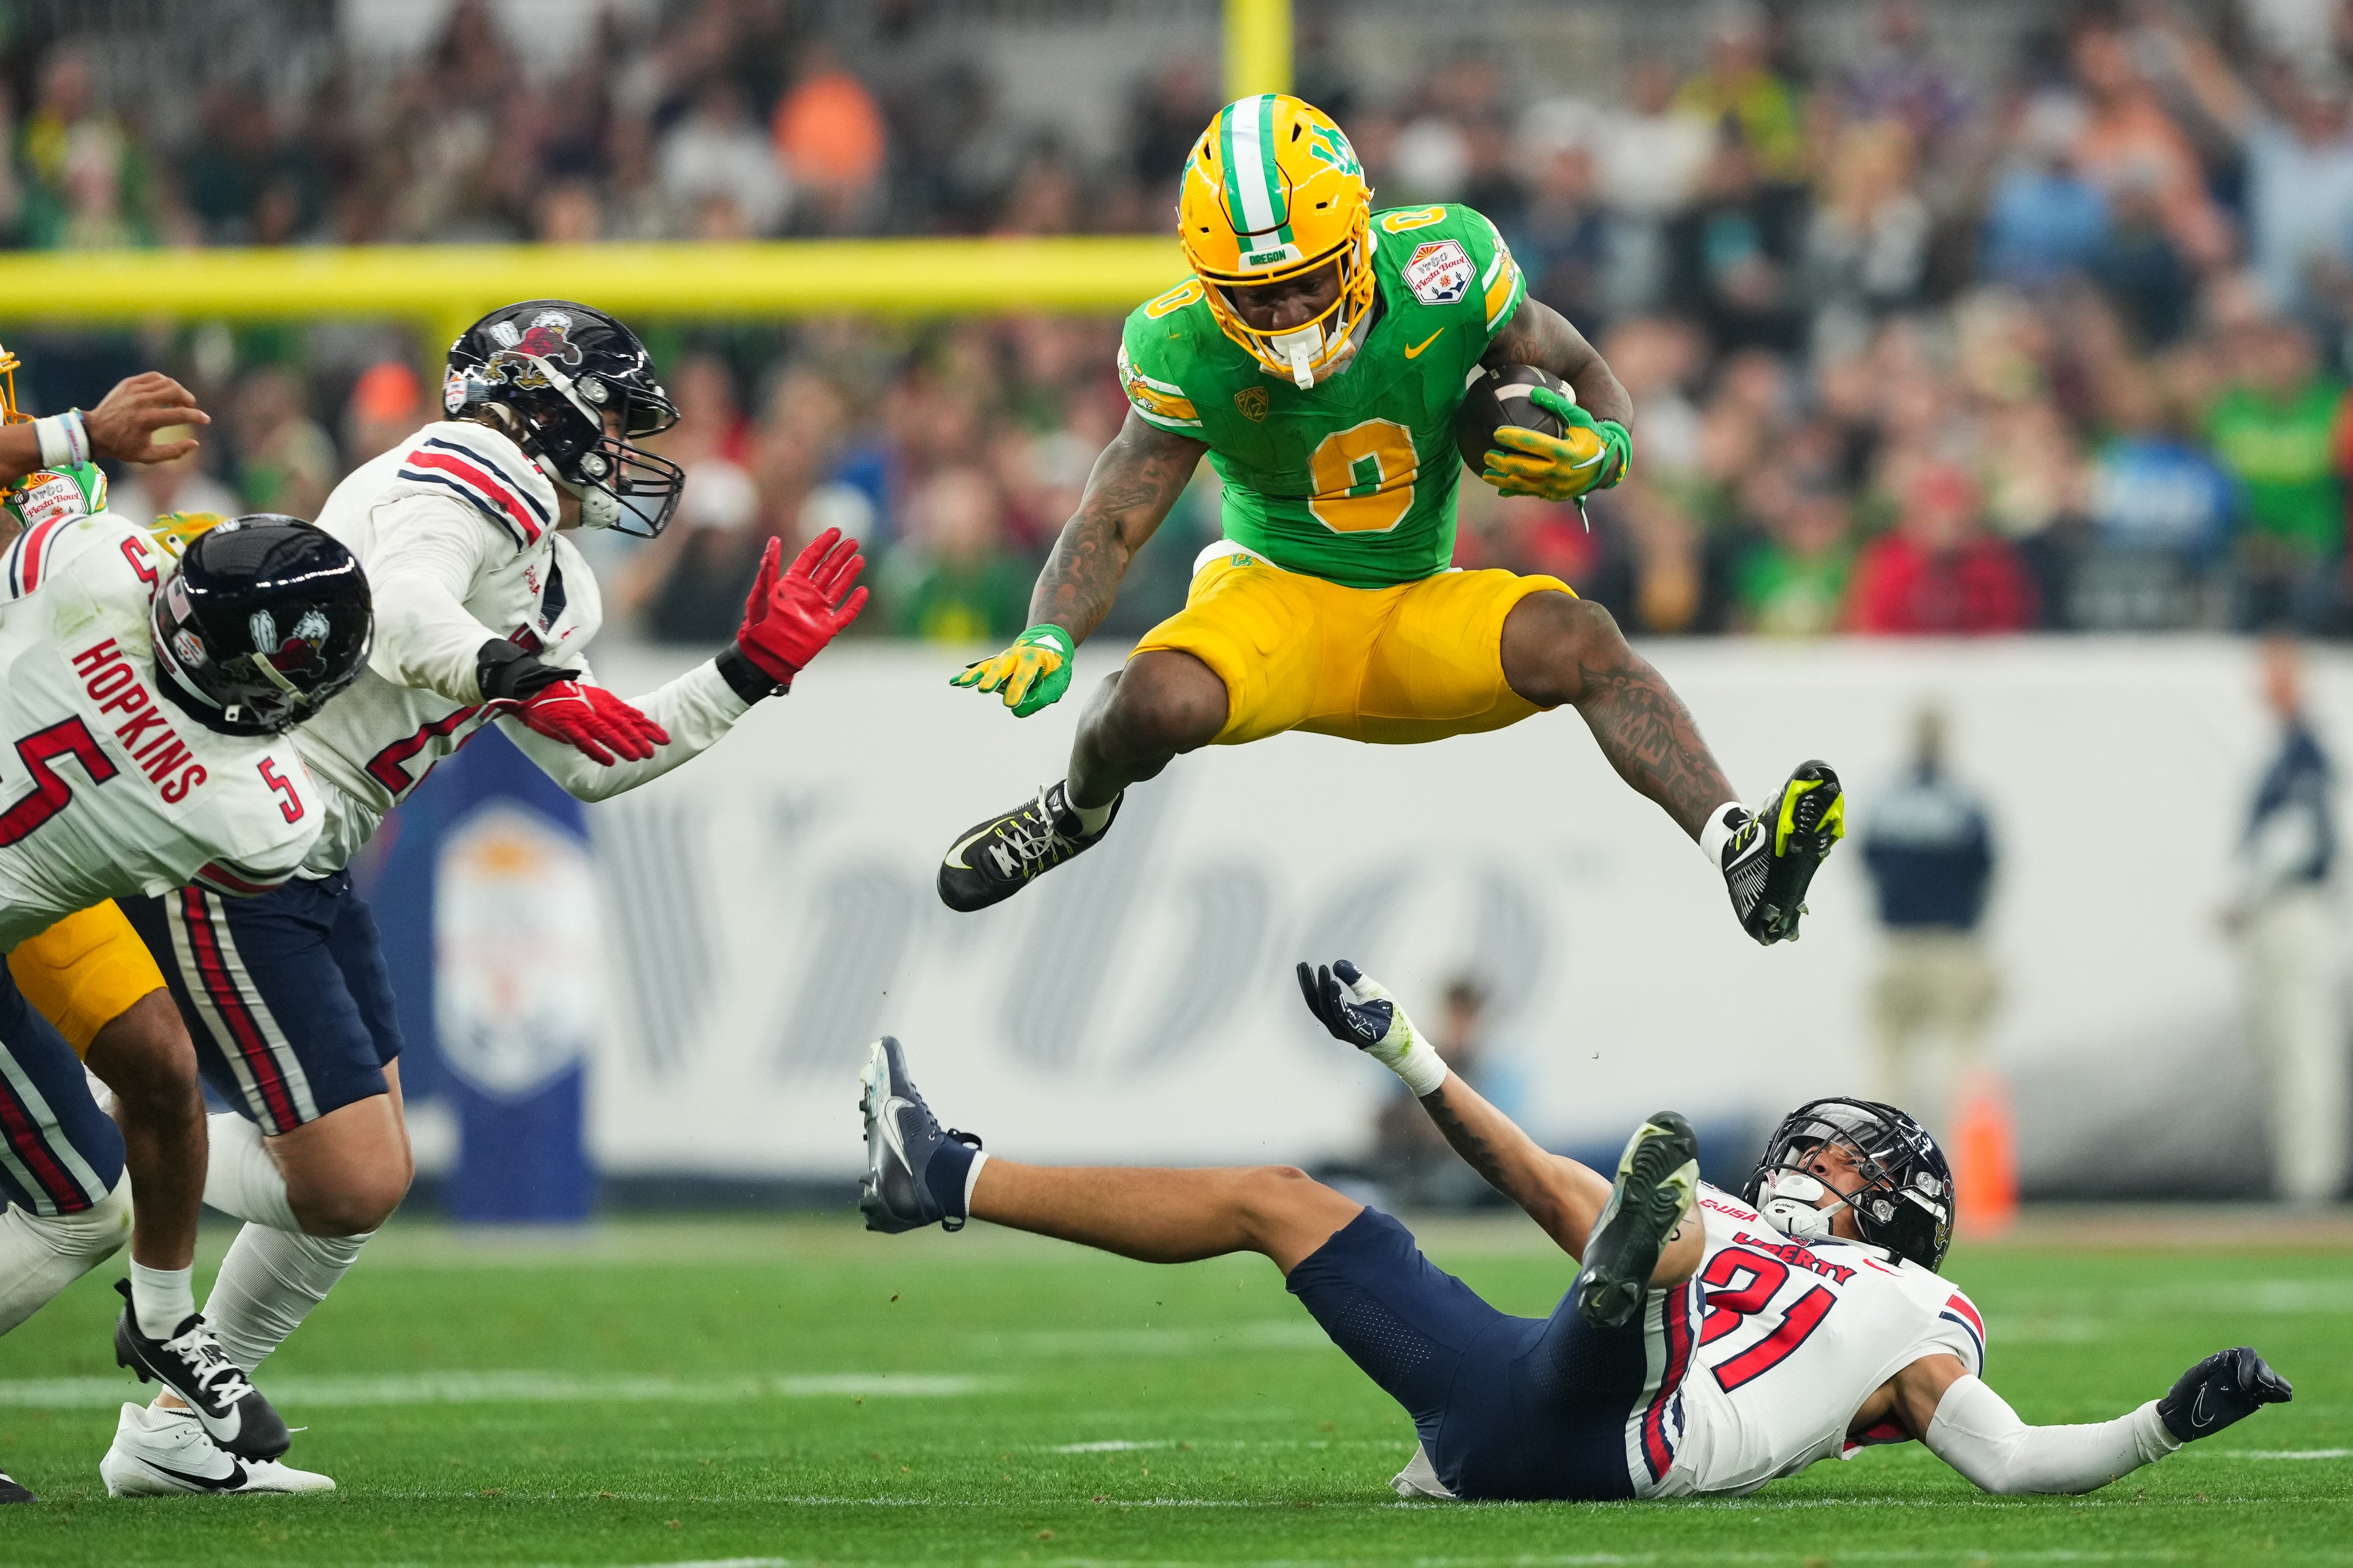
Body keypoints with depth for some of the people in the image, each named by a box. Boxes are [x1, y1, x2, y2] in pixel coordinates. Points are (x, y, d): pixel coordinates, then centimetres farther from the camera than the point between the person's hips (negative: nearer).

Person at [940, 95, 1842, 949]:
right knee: (1159, 701, -32)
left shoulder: (1446, 270, -15)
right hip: (1275, 597, -1)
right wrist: (1049, 642, -29)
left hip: (1419, 619, 1)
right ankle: (1078, 812, 5)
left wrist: (1599, 452, -24)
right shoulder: (1186, 354, -16)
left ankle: (1740, 854, -41)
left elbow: (1583, 375, 0)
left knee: (1574, 639, -30)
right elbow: (1114, 523, -10)